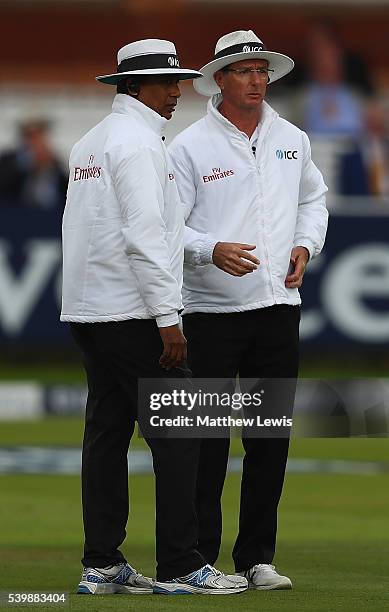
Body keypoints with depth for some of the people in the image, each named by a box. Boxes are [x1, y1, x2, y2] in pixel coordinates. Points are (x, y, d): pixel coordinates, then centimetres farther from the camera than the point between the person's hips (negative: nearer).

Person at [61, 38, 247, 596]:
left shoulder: (89, 142, 18)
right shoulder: (137, 141, -11)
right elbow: (143, 235, -19)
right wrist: (167, 317, -18)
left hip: (85, 312, 10)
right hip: (132, 314, -10)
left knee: (106, 433, 9)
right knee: (176, 431, -7)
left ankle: (101, 565, 8)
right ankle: (179, 566, -9)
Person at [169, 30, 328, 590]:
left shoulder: (292, 140, 11)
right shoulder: (190, 146, -4)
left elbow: (313, 198, 27)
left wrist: (305, 247, 9)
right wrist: (212, 250, -23)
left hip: (278, 307, 5)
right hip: (210, 309, -5)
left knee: (271, 439, 6)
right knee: (207, 440, -4)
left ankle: (257, 557, 13)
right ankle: (199, 559, 2)